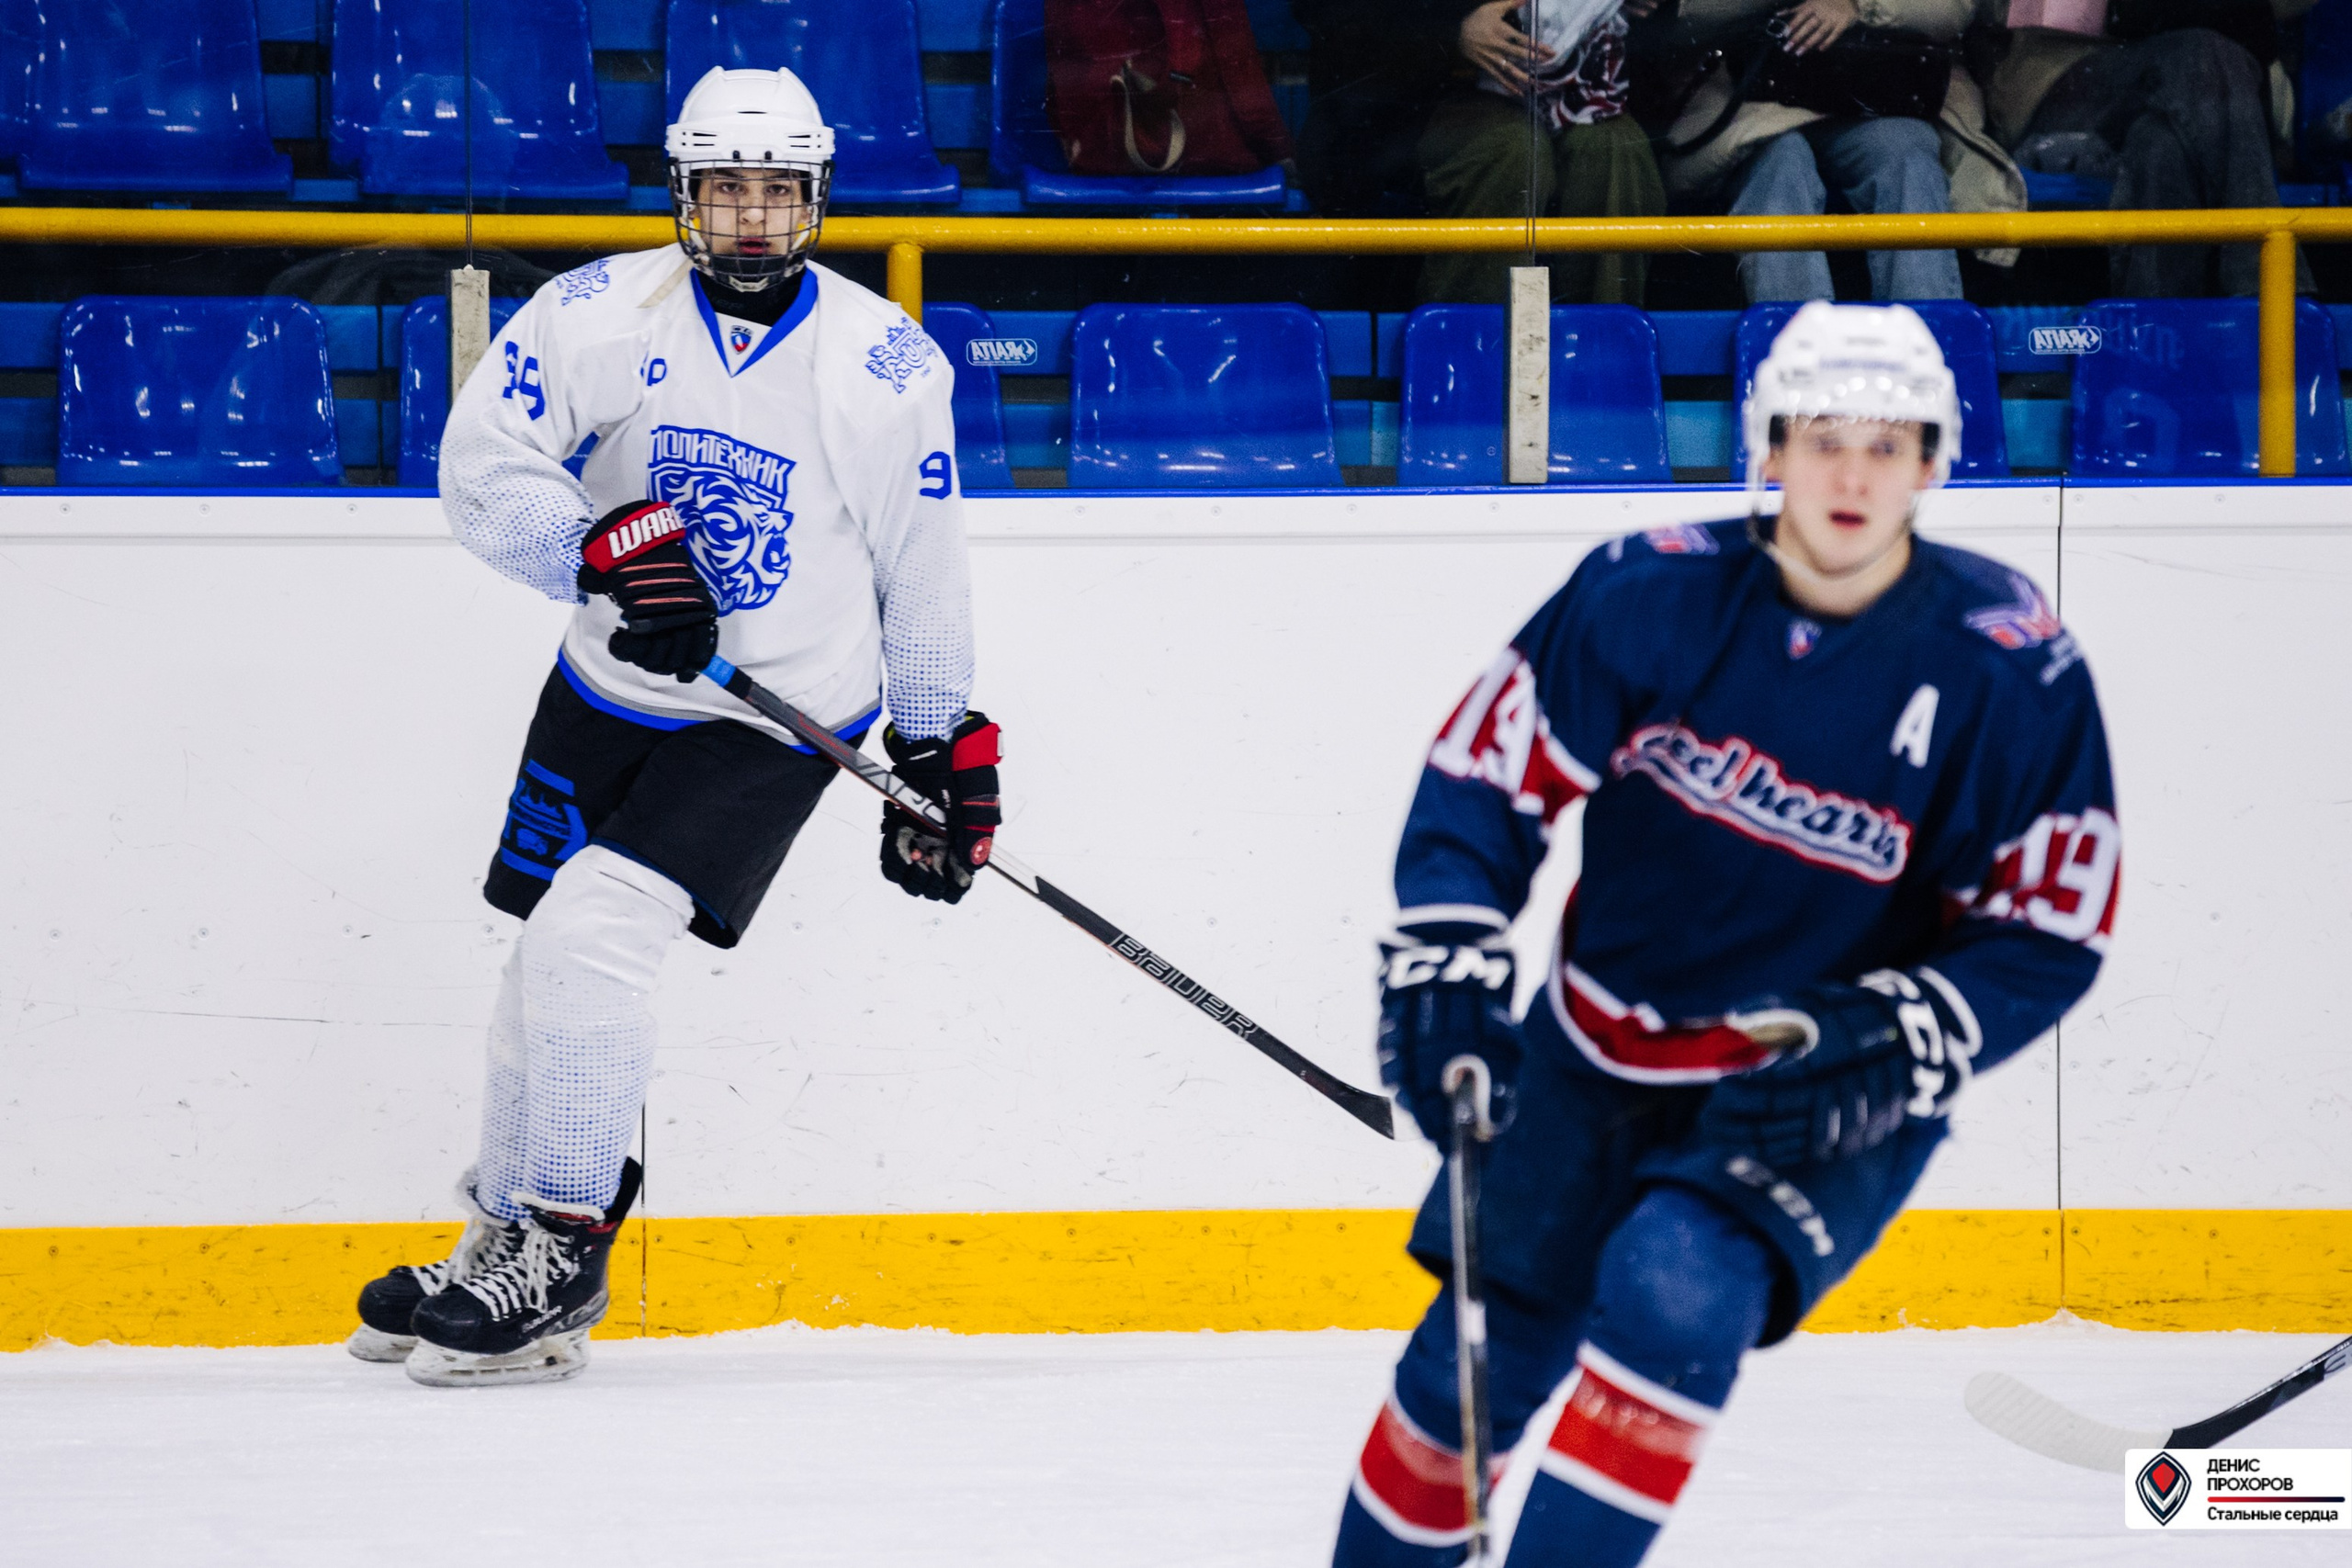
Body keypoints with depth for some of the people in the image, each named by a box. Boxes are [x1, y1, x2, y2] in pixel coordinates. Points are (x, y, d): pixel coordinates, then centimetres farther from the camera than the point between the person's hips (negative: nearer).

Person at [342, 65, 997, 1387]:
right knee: (549, 969, 8)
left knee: (589, 939, -18)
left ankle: (560, 1271, -7)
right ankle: (505, 1235, 29)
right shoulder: (603, 314, -7)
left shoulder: (888, 367, -8)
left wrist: (944, 745, 6)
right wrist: (603, 547, -29)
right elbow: (484, 463, -14)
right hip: (609, 690, 3)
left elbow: (923, 566, 3)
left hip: (775, 719, -3)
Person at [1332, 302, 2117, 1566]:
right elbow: (1488, 767, -5)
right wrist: (1445, 961, -18)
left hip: (1837, 1098, -2)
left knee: (1675, 1290, -29)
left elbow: (2047, 934, -9)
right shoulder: (1648, 596, -14)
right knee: (1474, 1365, 6)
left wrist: (1888, 1050, -23)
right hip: (1602, 1056, 2)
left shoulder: (2014, 675, -16)